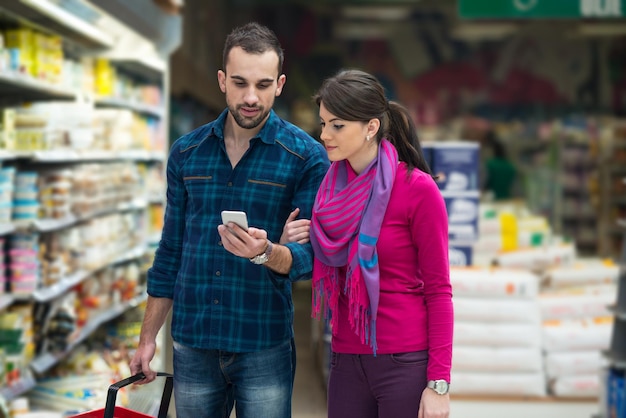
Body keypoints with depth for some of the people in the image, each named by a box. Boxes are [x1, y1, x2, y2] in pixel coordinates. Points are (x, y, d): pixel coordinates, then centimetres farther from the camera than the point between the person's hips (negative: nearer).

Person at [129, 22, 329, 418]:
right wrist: (148, 337, 9)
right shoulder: (186, 153, 4)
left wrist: (265, 253, -30)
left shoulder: (307, 156, -6)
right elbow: (170, 251, 10)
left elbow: (309, 256, -9)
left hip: (264, 348, -3)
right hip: (191, 344, 3)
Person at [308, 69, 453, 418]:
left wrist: (439, 383, -12)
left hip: (406, 363, -5)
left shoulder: (418, 189, -9)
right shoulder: (333, 187, 6)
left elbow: (438, 291, -8)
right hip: (346, 362, 5)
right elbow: (328, 270, 12)